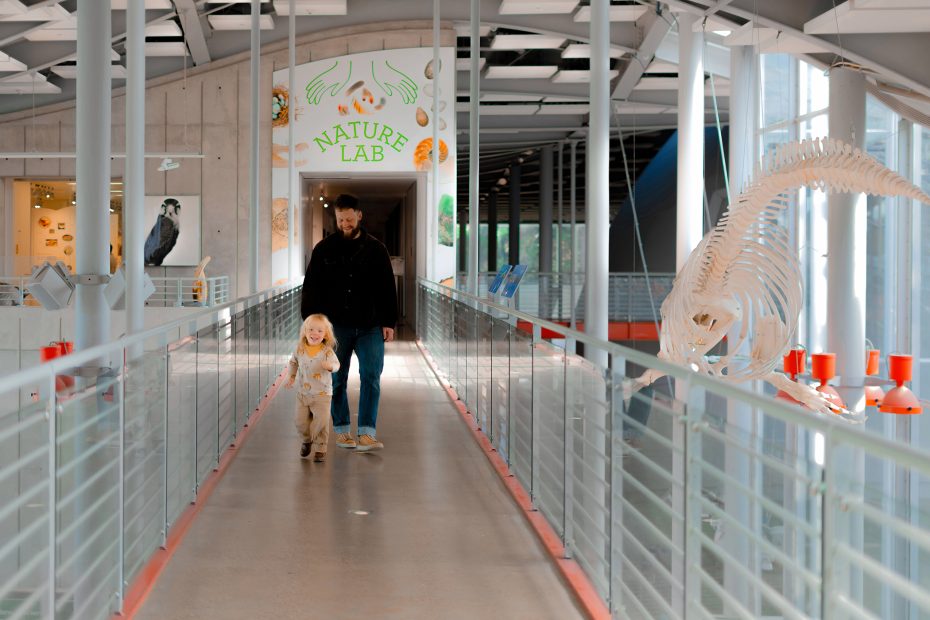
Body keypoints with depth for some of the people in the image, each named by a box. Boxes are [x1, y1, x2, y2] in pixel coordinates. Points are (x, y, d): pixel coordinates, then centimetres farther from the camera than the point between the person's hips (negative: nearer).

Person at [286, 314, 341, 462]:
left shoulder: (327, 351, -12)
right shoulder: (300, 349, -2)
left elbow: (336, 364, -23)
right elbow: (293, 363, 15)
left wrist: (330, 366, -44)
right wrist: (292, 377, 5)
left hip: (322, 394, -3)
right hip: (303, 393, 3)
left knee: (322, 422, -7)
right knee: (301, 421, 7)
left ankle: (320, 448, 11)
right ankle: (306, 440, 36)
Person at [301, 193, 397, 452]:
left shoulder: (375, 249, 5)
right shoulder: (324, 249, 4)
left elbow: (387, 288, 7)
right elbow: (311, 288, 5)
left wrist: (389, 322, 1)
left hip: (370, 326, 0)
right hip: (336, 326, 0)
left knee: (371, 377, -7)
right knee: (337, 379, 6)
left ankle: (367, 433, -9)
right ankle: (342, 430, 17)